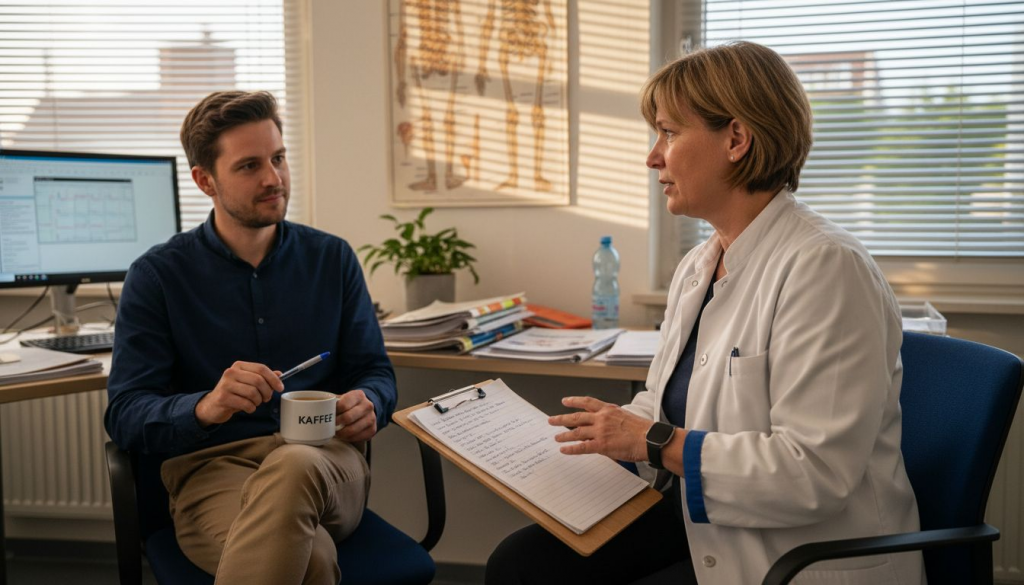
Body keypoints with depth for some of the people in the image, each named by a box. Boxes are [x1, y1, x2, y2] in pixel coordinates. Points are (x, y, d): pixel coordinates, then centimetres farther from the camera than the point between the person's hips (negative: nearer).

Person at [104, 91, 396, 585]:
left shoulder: (332, 259, 13)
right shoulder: (157, 275, 5)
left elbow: (375, 372, 16)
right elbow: (125, 415, -1)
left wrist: (367, 405, -10)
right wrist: (205, 407, -23)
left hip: (323, 458, 3)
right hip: (208, 465, -3)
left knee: (293, 468, -38)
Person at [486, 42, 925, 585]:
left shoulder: (823, 267, -21)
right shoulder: (697, 266, 9)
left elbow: (815, 472, -26)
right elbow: (662, 404, 17)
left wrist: (656, 443, -22)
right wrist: (587, 429, 0)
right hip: (702, 526, 8)